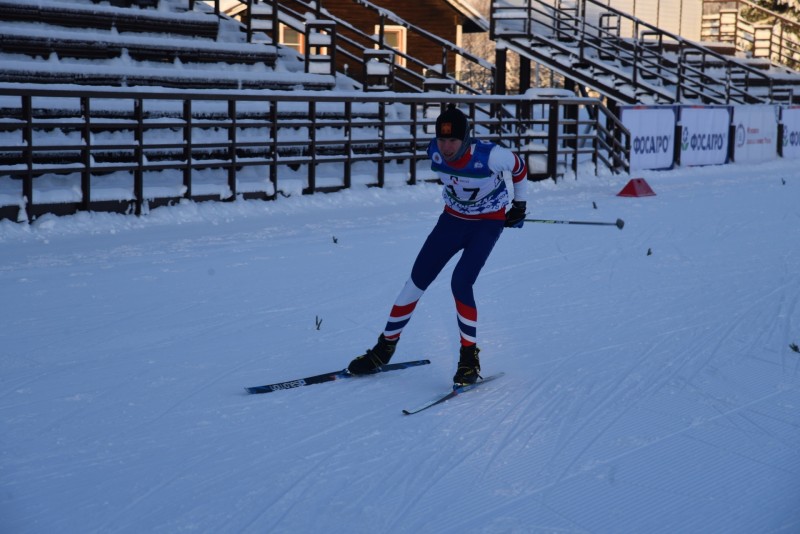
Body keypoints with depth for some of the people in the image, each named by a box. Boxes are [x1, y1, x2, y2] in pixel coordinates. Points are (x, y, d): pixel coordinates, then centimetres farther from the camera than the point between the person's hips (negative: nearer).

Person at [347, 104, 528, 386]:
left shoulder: (489, 155, -29)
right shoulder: (435, 152, -16)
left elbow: (519, 167, -8)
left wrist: (520, 205, 4)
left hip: (488, 223, -4)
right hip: (453, 218, 4)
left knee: (460, 284, -21)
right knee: (416, 281, 0)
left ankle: (469, 357, -3)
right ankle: (384, 348, 13)